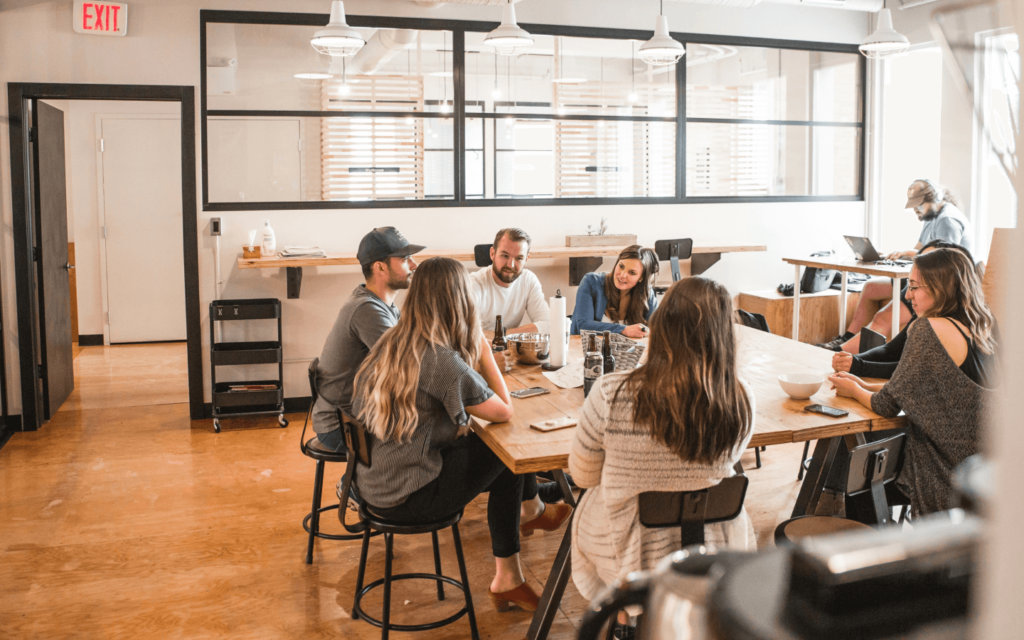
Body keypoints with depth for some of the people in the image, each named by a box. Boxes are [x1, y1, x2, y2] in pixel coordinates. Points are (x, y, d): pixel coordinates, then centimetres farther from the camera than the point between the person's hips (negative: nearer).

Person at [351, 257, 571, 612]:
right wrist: (483, 350, -7)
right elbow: (504, 412, -12)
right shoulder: (443, 361, -24)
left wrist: (474, 354, 2)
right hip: (404, 498, -8)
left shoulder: (389, 343, 2)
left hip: (370, 482, 8)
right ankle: (531, 510, 35)